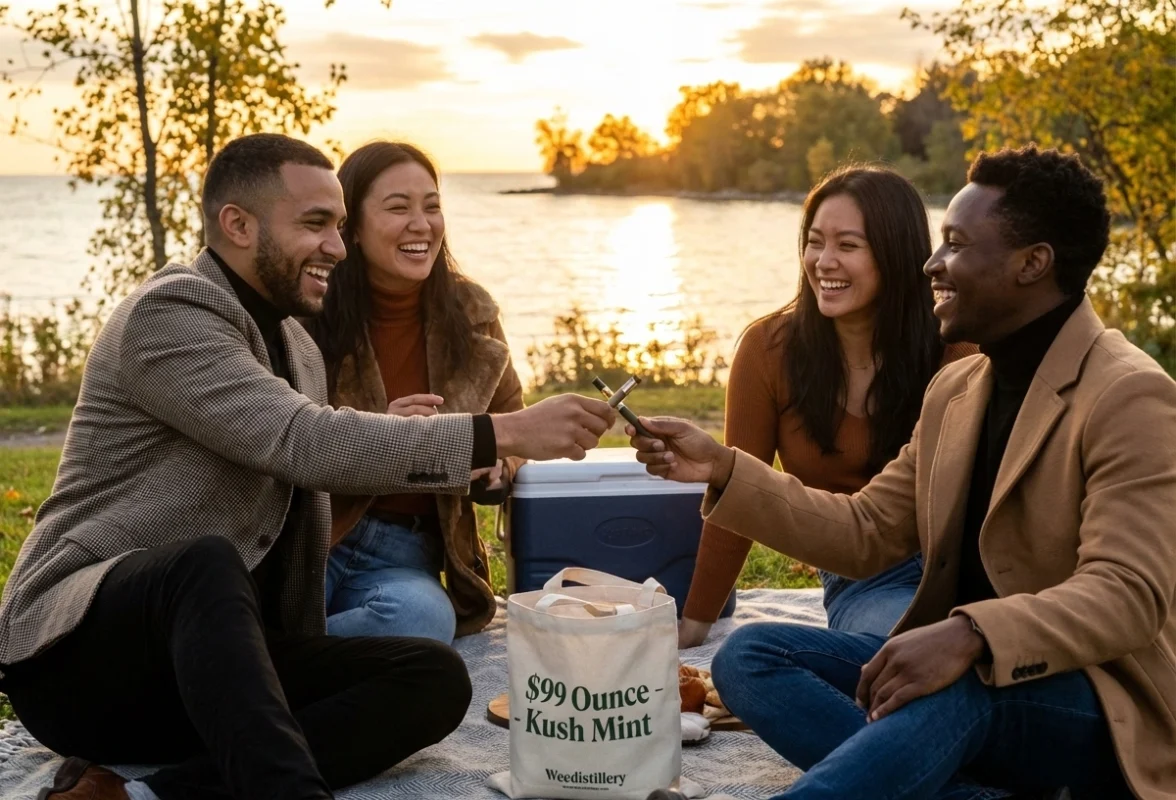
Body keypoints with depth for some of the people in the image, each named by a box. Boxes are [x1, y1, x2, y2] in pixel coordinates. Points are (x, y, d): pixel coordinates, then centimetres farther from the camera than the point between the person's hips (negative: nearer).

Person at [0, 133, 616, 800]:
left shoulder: (299, 349, 17)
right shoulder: (171, 312, -11)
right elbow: (306, 444, -25)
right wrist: (507, 432, -27)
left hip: (214, 661, 8)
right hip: (80, 649, -8)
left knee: (436, 676, -16)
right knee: (209, 563, -40)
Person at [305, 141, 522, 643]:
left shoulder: (471, 314, 5)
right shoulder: (309, 314, -6)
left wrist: (493, 468, -8)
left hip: (405, 548, 4)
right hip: (305, 536, -3)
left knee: (426, 619, -33)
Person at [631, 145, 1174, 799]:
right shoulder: (954, 390, 12)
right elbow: (868, 534, 12)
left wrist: (970, 636, -39)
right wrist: (725, 470, 2)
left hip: (1094, 703, -8)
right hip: (959, 665, 8)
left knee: (957, 687, -41)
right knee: (749, 655, -12)